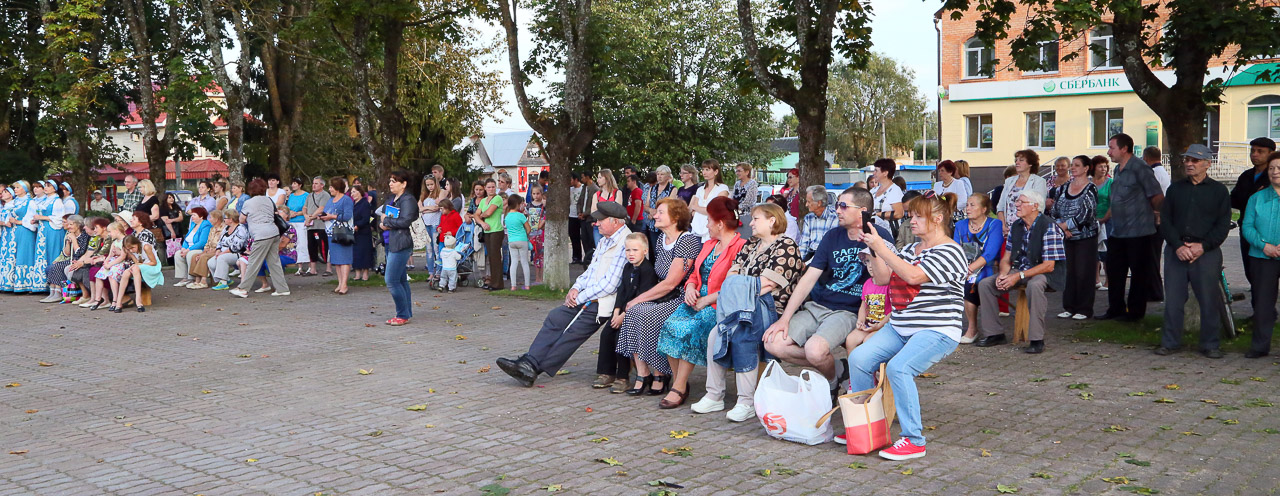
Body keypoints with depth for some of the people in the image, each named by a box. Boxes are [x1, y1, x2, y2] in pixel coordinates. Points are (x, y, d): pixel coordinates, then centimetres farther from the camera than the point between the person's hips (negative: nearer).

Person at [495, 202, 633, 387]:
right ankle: (529, 362, -11)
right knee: (555, 317, -6)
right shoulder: (605, 241, 18)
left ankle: (533, 369, -10)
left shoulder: (625, 244, -15)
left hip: (603, 302, -9)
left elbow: (609, 284, -18)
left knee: (572, 333, -15)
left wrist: (580, 297, -11)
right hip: (587, 299, 9)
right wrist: (576, 288, 4)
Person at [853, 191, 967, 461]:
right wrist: (872, 250, 0)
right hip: (899, 327, 8)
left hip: (937, 331, -8)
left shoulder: (949, 251, -9)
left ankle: (914, 440, -20)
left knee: (898, 367, -30)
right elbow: (882, 279, 13)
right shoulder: (909, 249, 18)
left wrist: (881, 247, -22)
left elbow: (914, 276, -22)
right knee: (858, 358, -12)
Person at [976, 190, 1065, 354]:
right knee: (985, 284, -8)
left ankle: (1037, 340, -31)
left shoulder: (1049, 228, -16)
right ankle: (994, 333, 0)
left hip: (1044, 272, -7)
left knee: (1034, 285, -40)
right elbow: (1006, 258, 10)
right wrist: (1003, 274, -13)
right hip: (1019, 269, 7)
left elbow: (1049, 265, -20)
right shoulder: (1016, 226, 5)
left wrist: (1019, 276, -25)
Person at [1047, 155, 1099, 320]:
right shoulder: (1063, 188, 10)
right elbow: (1054, 210, 8)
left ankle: (1085, 309, 5)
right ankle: (1069, 307, 14)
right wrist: (1062, 227, -8)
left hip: (1085, 237, -5)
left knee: (1084, 273, -2)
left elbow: (1085, 215, -14)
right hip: (1067, 238, 5)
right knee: (1068, 272, 6)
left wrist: (1063, 225, -14)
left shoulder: (1091, 189, -5)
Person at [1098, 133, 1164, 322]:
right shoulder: (1118, 169, 13)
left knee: (1138, 273, 3)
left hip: (1137, 231, -9)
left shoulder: (1139, 168, -13)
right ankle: (1116, 308, 22)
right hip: (1117, 232, 9)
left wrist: (1146, 212, 0)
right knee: (1114, 271, 12)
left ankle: (1135, 311, 11)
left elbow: (1158, 197, -13)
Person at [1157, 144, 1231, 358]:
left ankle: (1211, 345, 11)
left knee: (1209, 300, 0)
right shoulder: (1175, 188, 12)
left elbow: (1223, 225, 1)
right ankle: (1170, 342, 13)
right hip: (1176, 251, 2)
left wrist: (1203, 246, -12)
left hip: (1207, 252, -2)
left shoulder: (1219, 191, 5)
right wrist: (1178, 246, -8)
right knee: (1173, 299, 3)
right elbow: (1165, 220, 6)